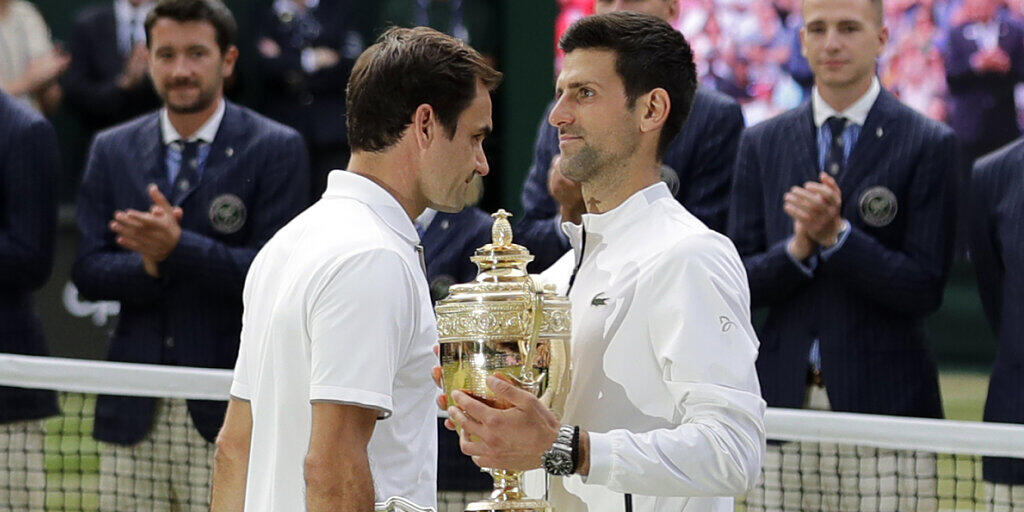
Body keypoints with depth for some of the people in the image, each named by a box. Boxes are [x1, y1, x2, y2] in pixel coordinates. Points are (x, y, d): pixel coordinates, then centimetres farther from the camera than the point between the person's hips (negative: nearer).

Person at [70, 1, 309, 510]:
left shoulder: (277, 150, -1)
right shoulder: (112, 150, 12)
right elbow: (87, 272, 6)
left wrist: (177, 247, -22)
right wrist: (148, 264, -14)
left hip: (227, 411, -4)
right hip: (134, 412, 4)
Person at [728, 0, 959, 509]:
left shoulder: (930, 145, 0)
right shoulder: (761, 144, 12)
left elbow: (924, 290, -6)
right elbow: (738, 284, 7)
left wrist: (835, 235, -17)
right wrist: (797, 248, -12)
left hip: (882, 404, -3)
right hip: (785, 404, 3)